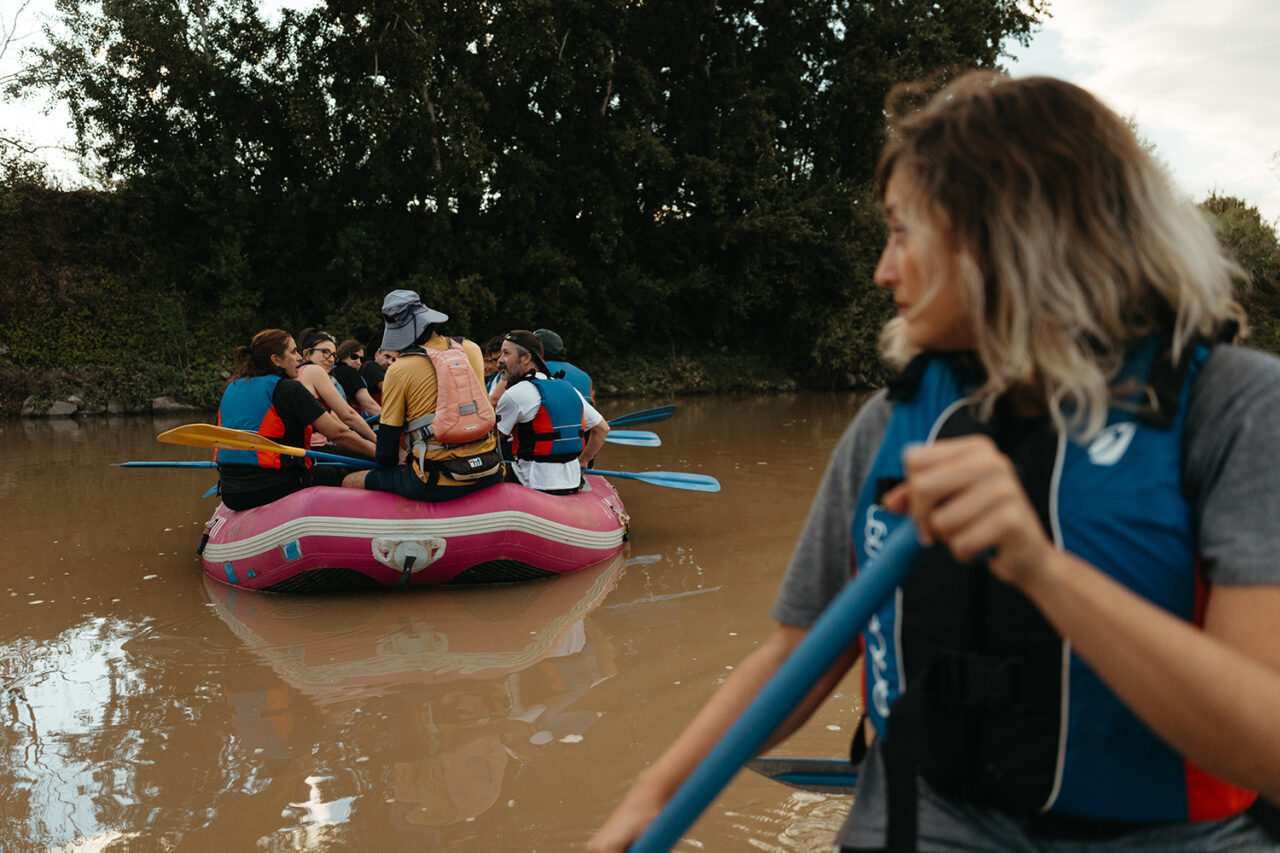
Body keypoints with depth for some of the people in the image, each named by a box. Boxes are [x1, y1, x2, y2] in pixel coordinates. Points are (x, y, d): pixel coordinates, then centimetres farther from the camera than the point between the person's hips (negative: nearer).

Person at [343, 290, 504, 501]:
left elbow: (386, 450, -1)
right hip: (490, 476, 5)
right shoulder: (471, 350, 7)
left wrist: (394, 465, 20)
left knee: (351, 483, 11)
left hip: (440, 484, -5)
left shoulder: (399, 370, -5)